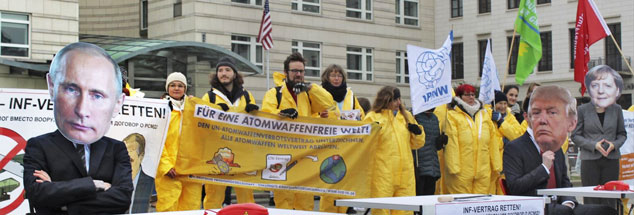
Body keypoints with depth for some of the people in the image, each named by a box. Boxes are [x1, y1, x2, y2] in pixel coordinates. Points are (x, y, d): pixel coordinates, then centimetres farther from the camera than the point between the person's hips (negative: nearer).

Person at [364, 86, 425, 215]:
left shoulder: (406, 116, 16)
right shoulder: (373, 117, 0)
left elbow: (415, 144, 24)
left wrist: (418, 133, 6)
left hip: (406, 173, 5)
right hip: (383, 173, -5)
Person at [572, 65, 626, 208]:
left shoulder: (616, 109, 5)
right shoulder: (583, 110, -1)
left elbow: (622, 134, 13)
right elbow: (576, 135, 1)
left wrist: (614, 144, -9)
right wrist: (594, 145, -13)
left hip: (611, 160, 2)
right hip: (590, 160, -2)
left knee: (609, 200, 3)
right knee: (591, 201, -1)